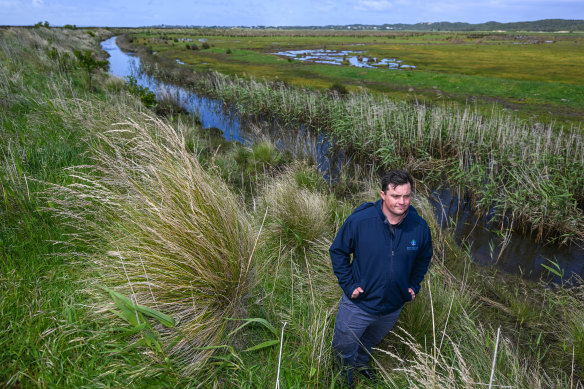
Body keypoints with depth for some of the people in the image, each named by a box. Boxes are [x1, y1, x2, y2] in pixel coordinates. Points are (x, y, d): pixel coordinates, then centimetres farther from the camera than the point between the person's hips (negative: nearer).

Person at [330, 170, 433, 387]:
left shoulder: (420, 227, -16)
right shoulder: (359, 221, -26)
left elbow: (424, 258, 6)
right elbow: (337, 251, -11)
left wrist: (413, 286, 0)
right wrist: (348, 285, -15)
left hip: (393, 307, 3)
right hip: (358, 303, -3)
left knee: (371, 342, 33)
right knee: (344, 349, 18)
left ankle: (360, 363, 66)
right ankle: (343, 379, 51)